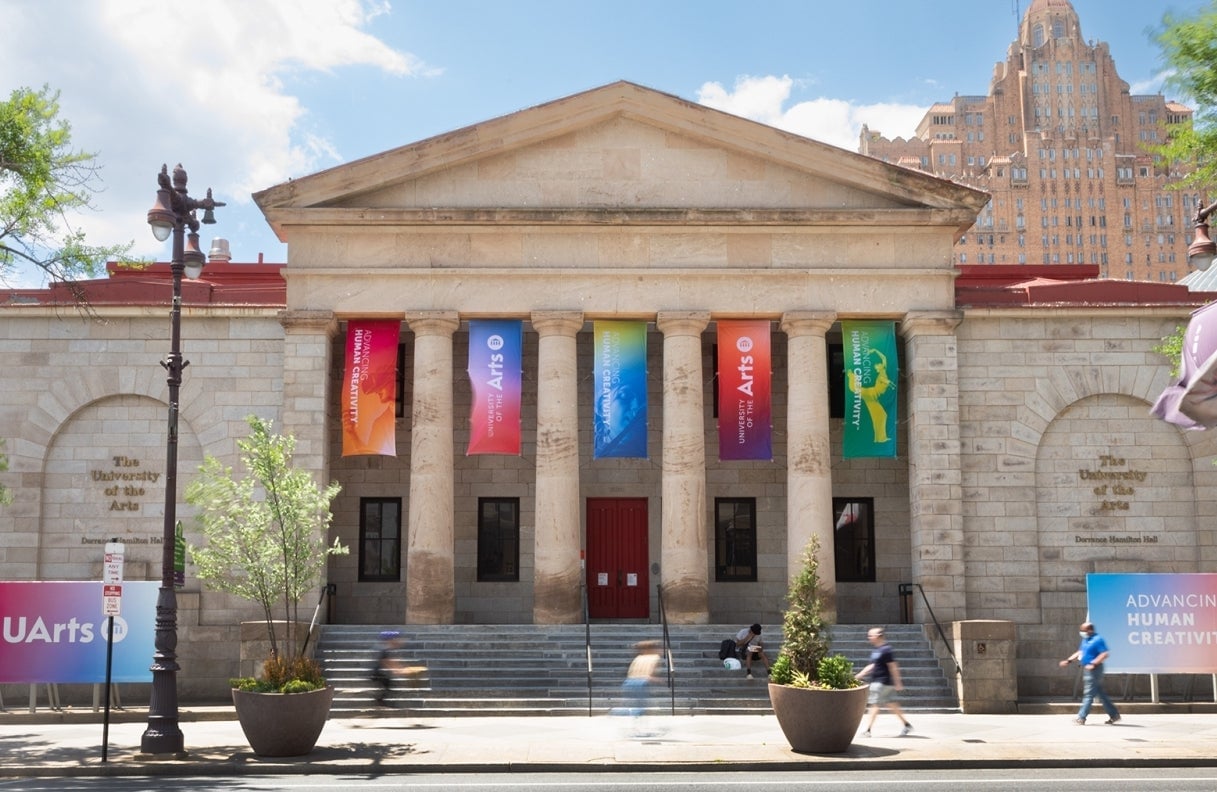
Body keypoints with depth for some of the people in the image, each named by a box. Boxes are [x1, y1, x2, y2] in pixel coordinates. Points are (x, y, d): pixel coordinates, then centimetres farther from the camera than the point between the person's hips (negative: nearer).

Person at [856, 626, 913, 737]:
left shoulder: (885, 650, -17)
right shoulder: (876, 650, 13)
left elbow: (893, 667, -18)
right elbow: (873, 666, 21)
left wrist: (897, 683, -17)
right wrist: (860, 675, 20)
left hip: (882, 682, -10)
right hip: (877, 681, 10)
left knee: (875, 704, -7)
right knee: (891, 703, 14)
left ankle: (868, 730, -5)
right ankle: (906, 724, 22)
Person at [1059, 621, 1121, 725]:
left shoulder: (1097, 640, -14)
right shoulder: (1085, 640, 15)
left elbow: (1104, 654, -21)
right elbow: (1080, 652, 24)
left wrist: (1093, 664, -27)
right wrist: (1068, 660, 16)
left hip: (1094, 670, -10)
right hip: (1087, 669, 10)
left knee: (1089, 694, -7)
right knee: (1101, 694, 13)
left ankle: (1081, 718, -7)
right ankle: (1114, 715, 20)